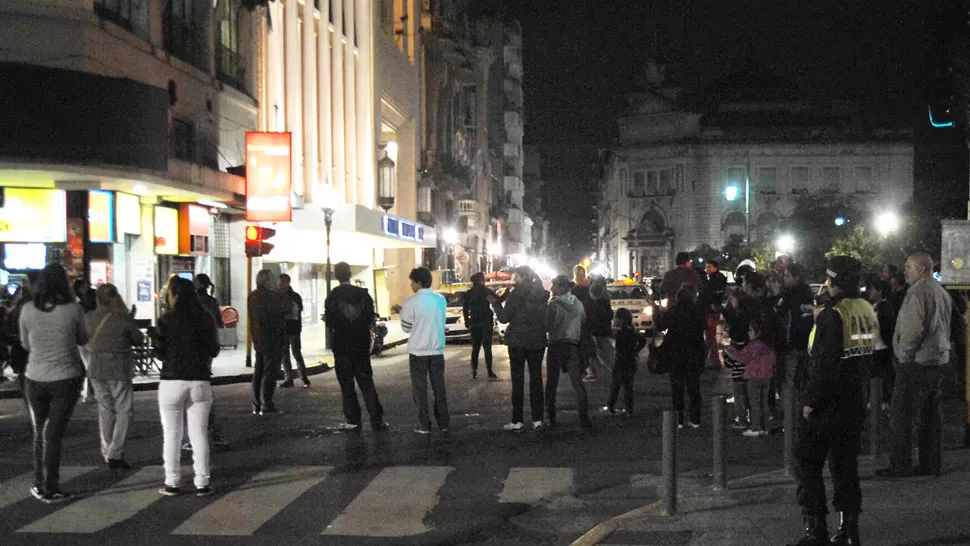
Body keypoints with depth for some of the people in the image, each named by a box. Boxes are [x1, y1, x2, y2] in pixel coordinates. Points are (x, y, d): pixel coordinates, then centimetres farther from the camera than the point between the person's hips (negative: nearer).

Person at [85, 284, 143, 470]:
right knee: (124, 411, 2)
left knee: (105, 409, 16)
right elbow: (138, 340, 0)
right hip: (118, 370, -4)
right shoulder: (124, 318, -12)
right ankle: (115, 454, -6)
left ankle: (106, 453, 20)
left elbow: (87, 343, 9)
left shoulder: (89, 318, -1)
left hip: (96, 369, 4)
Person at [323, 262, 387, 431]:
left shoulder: (333, 296, -10)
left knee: (346, 383, 5)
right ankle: (377, 419, 2)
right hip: (361, 344, 3)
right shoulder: (363, 294, -1)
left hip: (342, 346, -3)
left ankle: (353, 420, 5)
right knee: (366, 381, 7)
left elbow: (330, 322, -10)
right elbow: (370, 319, 1)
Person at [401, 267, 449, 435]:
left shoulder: (412, 301, -13)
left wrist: (402, 312, 11)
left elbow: (406, 327, -6)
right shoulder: (441, 300, 2)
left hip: (418, 351, -4)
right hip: (437, 350, 4)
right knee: (439, 387, 10)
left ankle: (424, 425, 4)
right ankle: (443, 423, 12)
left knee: (420, 388, 4)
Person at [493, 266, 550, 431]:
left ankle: (517, 421, -1)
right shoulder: (542, 293, 6)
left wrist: (495, 303, 4)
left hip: (518, 341, -5)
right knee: (536, 378, 9)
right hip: (538, 341, 5)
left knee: (518, 380, -1)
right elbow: (546, 318, 10)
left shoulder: (517, 293, -12)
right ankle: (537, 419, 8)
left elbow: (504, 317, -9)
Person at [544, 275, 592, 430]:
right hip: (573, 345, 3)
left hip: (556, 345, -3)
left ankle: (550, 417, 6)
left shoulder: (553, 304, -10)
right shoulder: (578, 304, 3)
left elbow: (547, 325, -8)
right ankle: (583, 417, -4)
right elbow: (583, 322, 10)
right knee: (577, 382, 3)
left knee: (552, 382, 6)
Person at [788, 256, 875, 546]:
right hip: (854, 403, 8)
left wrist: (810, 400, -15)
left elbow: (823, 364, -22)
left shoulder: (832, 315, -18)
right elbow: (874, 357, 17)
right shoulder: (868, 312, 8)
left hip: (827, 405, -8)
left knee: (808, 465, 0)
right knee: (845, 465, 15)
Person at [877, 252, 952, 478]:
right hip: (939, 361, 10)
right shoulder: (942, 292, 17)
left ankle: (900, 466, -5)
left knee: (900, 415, -5)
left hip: (917, 364, -10)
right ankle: (932, 462, 17)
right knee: (930, 413, 13)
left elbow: (913, 330, -22)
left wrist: (904, 355, -11)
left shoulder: (918, 292, -15)